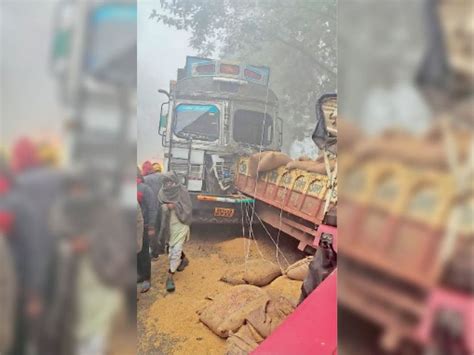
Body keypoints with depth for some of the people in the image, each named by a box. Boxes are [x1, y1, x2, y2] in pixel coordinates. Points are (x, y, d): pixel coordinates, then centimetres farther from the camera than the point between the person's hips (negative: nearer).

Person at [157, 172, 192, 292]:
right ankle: (184, 260, 49)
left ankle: (170, 277, 0)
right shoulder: (163, 192, -2)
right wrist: (165, 207, -17)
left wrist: (175, 206, -26)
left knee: (176, 251, -8)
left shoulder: (182, 191, -13)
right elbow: (160, 208, 5)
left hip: (180, 225, -5)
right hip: (168, 225, 5)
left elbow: (187, 209, -14)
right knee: (172, 247, 20)